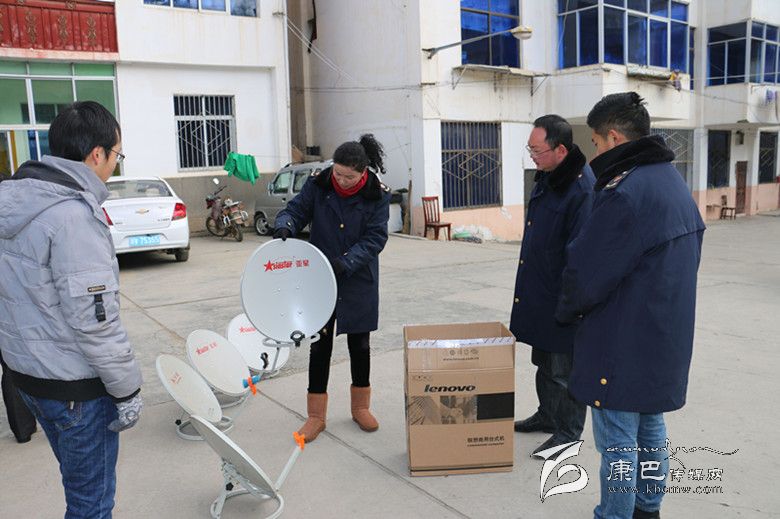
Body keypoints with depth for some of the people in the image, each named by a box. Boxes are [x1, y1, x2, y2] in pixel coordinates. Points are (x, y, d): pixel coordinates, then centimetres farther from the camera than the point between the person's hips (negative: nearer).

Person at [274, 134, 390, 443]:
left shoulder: (377, 196, -11)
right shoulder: (318, 185, -8)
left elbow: (375, 238, -14)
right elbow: (296, 210, -2)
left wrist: (345, 262, -26)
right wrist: (285, 225, -25)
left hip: (359, 282, 0)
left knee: (359, 343, 11)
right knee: (320, 343, 5)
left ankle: (360, 407, 31)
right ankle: (316, 415, 18)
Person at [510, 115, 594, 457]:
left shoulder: (583, 188, -23)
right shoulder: (546, 178, 8)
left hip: (562, 296, -9)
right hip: (538, 292, 10)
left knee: (563, 367, 5)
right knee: (543, 360, 22)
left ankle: (568, 432, 22)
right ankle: (548, 415, 39)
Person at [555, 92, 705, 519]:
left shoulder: (624, 192, -23)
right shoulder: (674, 181, 9)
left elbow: (586, 274, -21)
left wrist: (566, 311, 0)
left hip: (621, 345, -10)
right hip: (666, 340, 10)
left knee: (617, 444, 3)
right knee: (650, 431, 21)